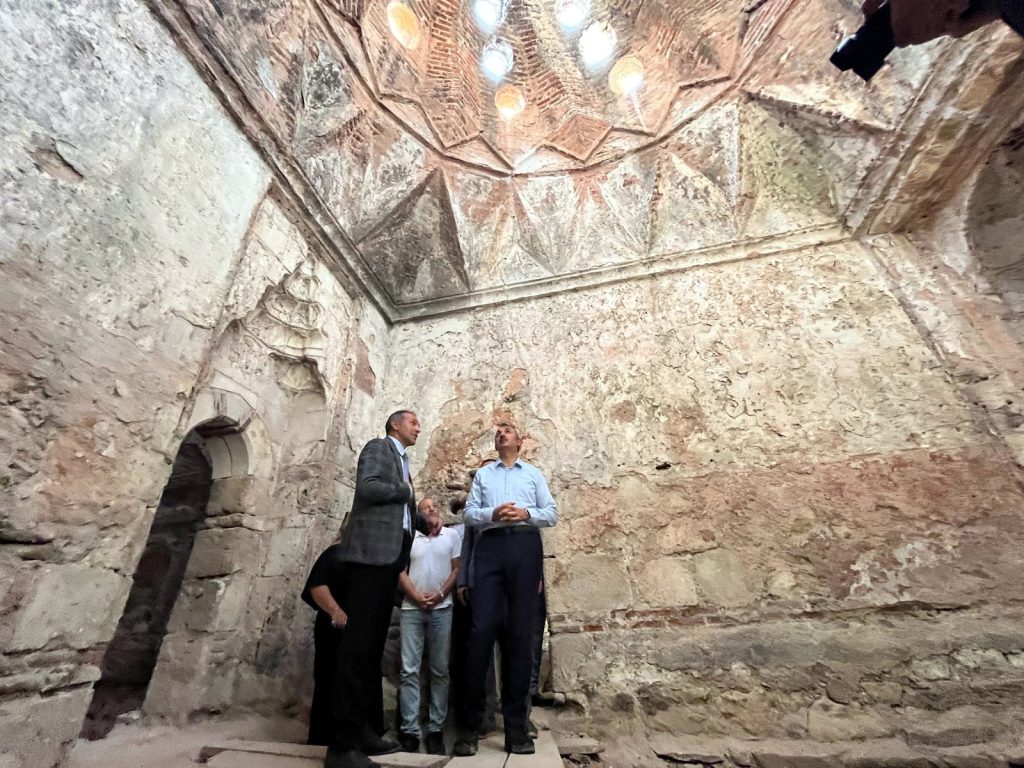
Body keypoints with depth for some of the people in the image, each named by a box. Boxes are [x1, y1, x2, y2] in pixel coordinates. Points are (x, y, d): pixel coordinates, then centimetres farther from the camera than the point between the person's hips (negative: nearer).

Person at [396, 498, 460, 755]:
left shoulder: (451, 535, 6)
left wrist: (439, 594, -9)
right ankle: (409, 729, 9)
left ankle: (436, 729, 14)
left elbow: (456, 569, 3)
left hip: (442, 609, 0)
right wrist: (417, 597, -8)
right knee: (409, 670, 1)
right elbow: (401, 572, 4)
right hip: (412, 608, 0)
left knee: (440, 670, 5)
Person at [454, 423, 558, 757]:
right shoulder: (482, 473, 21)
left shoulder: (534, 474, 18)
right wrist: (492, 513, -10)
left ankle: (516, 725, 10)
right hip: (490, 547, 0)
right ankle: (468, 724, 5)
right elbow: (469, 512, 10)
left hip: (525, 547, 0)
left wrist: (526, 513, -9)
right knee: (481, 630, -5)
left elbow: (552, 513, 10)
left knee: (521, 633, 1)